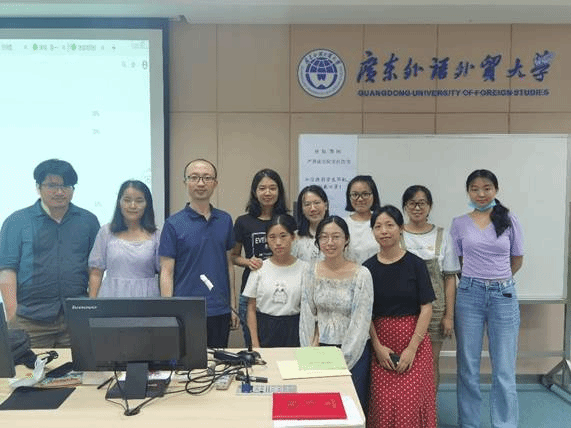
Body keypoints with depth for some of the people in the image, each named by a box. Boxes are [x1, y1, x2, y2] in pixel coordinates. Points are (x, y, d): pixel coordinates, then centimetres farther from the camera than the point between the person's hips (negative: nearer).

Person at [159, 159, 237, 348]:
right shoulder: (174, 224, -5)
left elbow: (228, 264, 10)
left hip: (220, 311, 4)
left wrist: (233, 305, 8)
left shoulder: (225, 220, 6)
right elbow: (167, 272, -6)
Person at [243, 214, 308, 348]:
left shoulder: (304, 268, -2)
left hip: (293, 332, 0)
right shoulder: (260, 268, 0)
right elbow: (251, 308, 3)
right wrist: (255, 343, -3)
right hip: (264, 330, 1)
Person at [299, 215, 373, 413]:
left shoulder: (361, 274, -11)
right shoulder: (312, 273, 0)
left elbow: (361, 323, -12)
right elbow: (307, 317, 3)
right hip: (321, 350, 3)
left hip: (354, 352, -2)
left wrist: (342, 361, -12)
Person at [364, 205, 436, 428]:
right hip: (380, 342, 1)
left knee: (411, 404, -4)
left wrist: (412, 348, -12)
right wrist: (378, 346, -8)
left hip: (413, 341, -1)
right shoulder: (368, 268, 1)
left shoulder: (415, 264, -4)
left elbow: (426, 309, -6)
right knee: (382, 404, 1)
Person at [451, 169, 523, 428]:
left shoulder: (509, 221, 3)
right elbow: (456, 263, 9)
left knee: (504, 370, 4)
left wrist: (497, 280, 6)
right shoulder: (459, 224, 4)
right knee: (468, 367, 8)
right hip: (469, 294, 1)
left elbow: (517, 260, 10)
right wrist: (476, 279, 1)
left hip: (503, 295, 0)